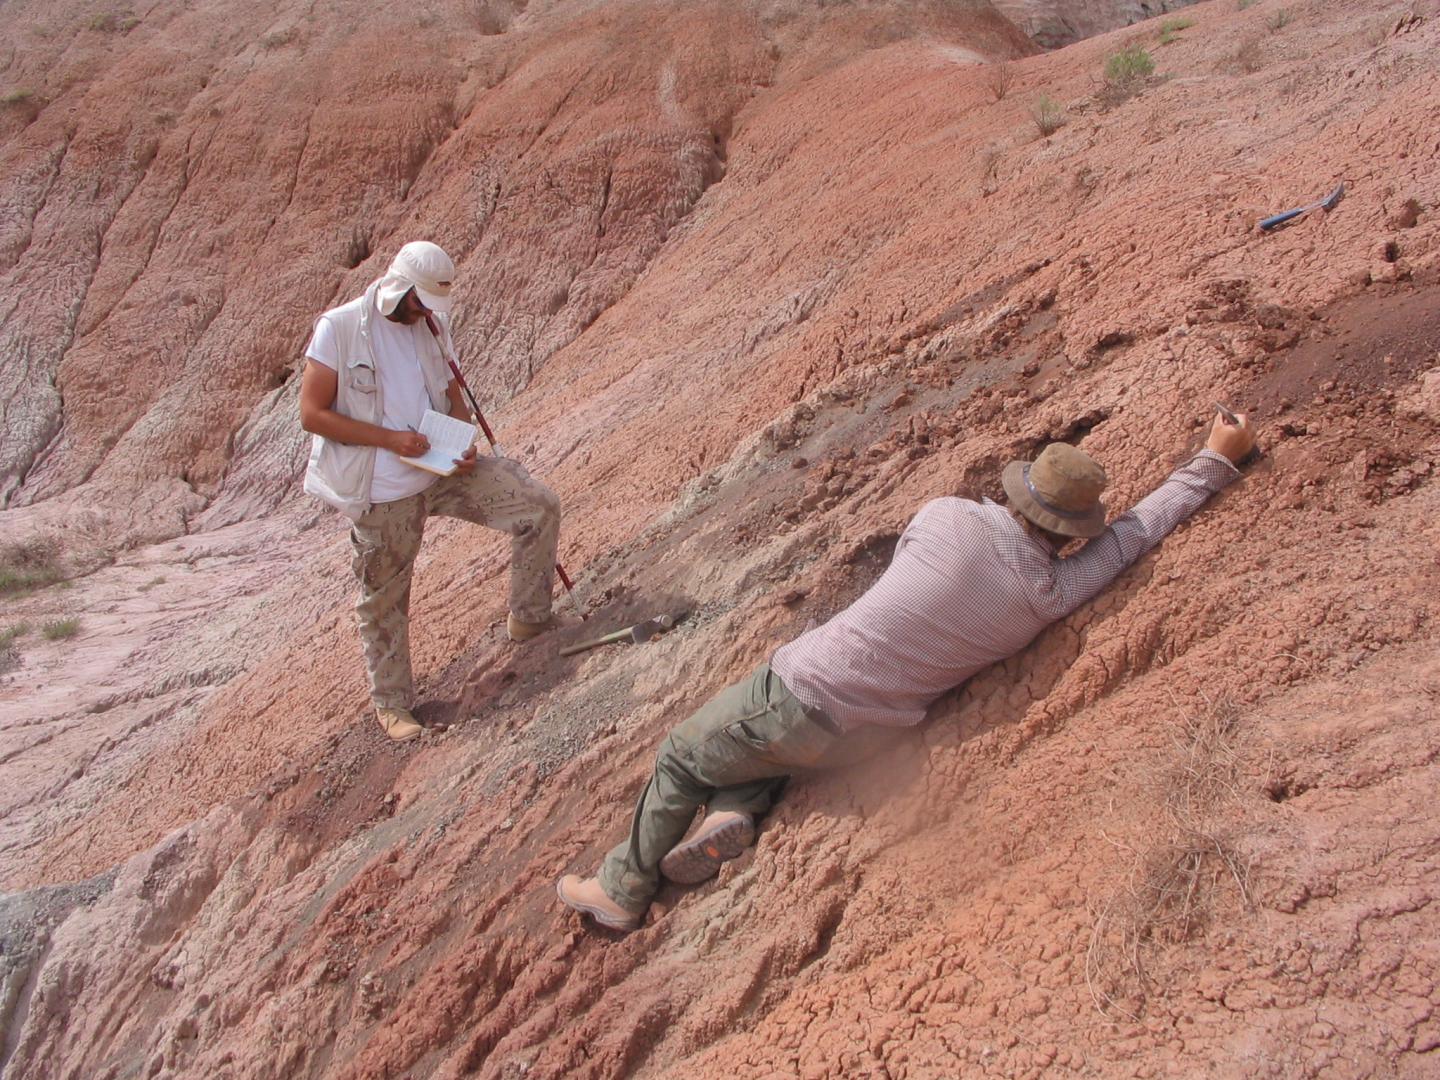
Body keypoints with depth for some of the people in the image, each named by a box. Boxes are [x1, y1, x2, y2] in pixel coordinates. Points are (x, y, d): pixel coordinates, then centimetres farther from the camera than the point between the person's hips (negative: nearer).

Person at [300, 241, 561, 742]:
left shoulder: (431, 327, 6)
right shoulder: (339, 328, -11)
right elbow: (312, 413, -14)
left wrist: (465, 447, -8)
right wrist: (390, 438, -21)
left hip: (445, 470, 5)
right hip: (382, 492, -5)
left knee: (539, 506, -7)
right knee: (383, 601, 8)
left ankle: (528, 621, 8)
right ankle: (391, 703, 28)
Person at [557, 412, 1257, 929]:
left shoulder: (951, 516, -11)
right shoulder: (1053, 593, -6)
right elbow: (1143, 524, 8)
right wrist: (1218, 456, 20)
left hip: (802, 690, -3)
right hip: (847, 735, 4)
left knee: (680, 759, 20)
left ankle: (621, 890, 28)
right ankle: (733, 811, 9)